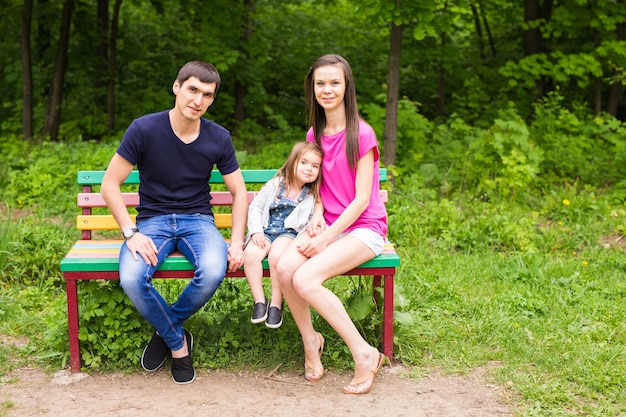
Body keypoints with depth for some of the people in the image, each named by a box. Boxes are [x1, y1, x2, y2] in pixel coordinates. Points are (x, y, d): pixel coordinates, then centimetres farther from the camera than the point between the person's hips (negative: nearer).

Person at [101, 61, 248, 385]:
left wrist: (237, 242, -6)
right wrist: (131, 234, -17)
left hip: (197, 220, 1)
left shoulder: (218, 138, -1)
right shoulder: (144, 130, -10)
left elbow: (239, 192, 8)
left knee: (213, 272, -32)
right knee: (132, 279, -31)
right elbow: (110, 185, -6)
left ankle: (166, 330, -1)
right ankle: (178, 343, -3)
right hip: (153, 220, -1)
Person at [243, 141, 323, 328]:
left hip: (289, 233, -2)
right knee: (251, 253, -30)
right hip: (265, 232, 2)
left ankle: (276, 304, -18)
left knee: (277, 255, -34)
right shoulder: (274, 185, 7)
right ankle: (259, 301, -16)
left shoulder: (312, 195, 7)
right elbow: (255, 208, 8)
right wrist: (256, 231, -5)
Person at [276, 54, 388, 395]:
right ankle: (310, 341, -2)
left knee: (305, 279, -29)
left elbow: (362, 199, -12)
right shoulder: (315, 134, 11)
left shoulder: (361, 134, -9)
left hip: (364, 228, -5)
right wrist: (317, 213, -2)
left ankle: (364, 354, -14)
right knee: (284, 267, -26)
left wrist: (325, 239, -18)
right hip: (328, 224, 6)